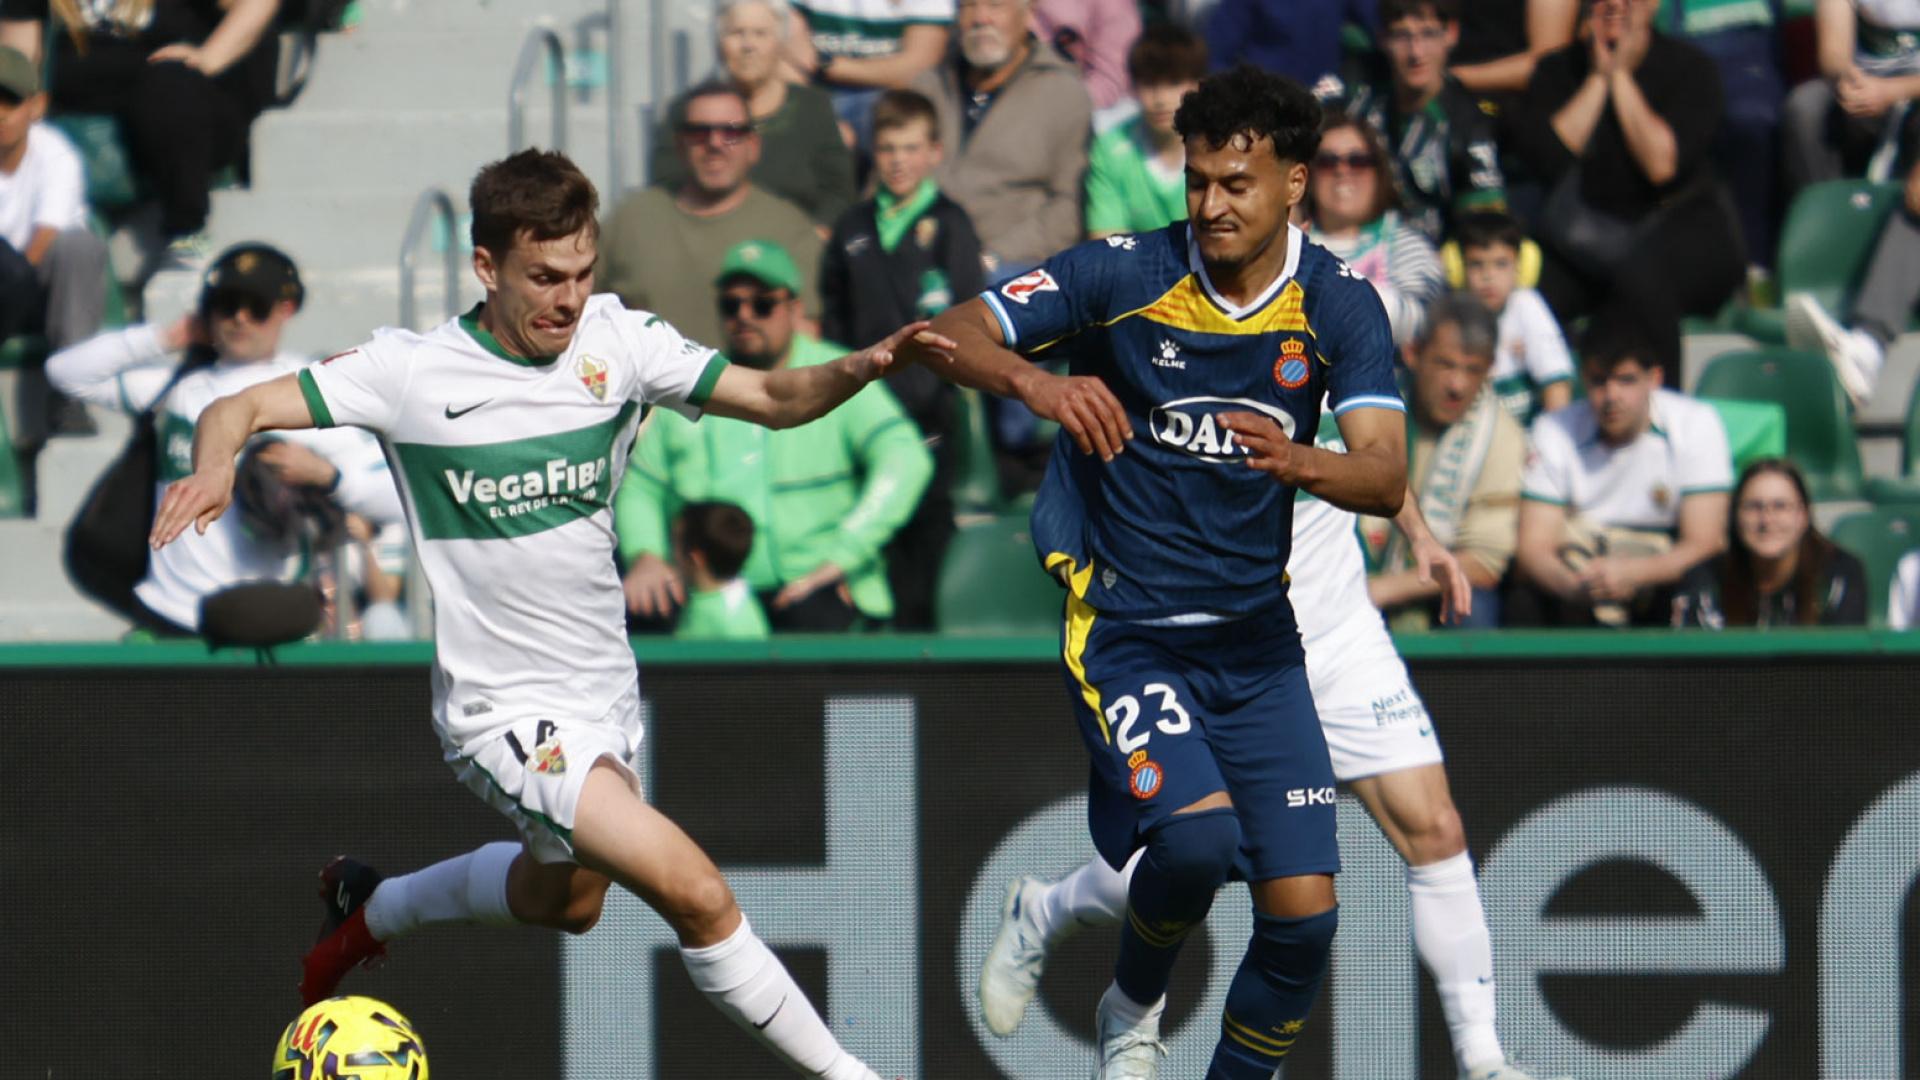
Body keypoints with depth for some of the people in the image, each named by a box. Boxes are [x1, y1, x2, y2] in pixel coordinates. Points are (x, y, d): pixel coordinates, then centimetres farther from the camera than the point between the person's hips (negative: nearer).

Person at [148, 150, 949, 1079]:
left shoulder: (615, 341, -6)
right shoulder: (413, 371, -16)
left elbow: (774, 399, -8)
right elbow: (238, 410, -12)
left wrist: (863, 365, -28)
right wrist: (214, 470, -35)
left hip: (606, 690, 7)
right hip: (508, 715, -7)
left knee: (564, 900, 31)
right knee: (698, 897, -20)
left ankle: (372, 907, 56)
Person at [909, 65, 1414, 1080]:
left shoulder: (1340, 306, -3)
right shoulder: (1126, 274, -9)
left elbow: (1386, 476, -14)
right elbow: (954, 335, -15)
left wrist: (1296, 462, -36)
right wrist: (1034, 380, -37)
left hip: (1254, 641, 3)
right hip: (1121, 625, -3)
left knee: (1304, 913, -3)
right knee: (1196, 831, -26)